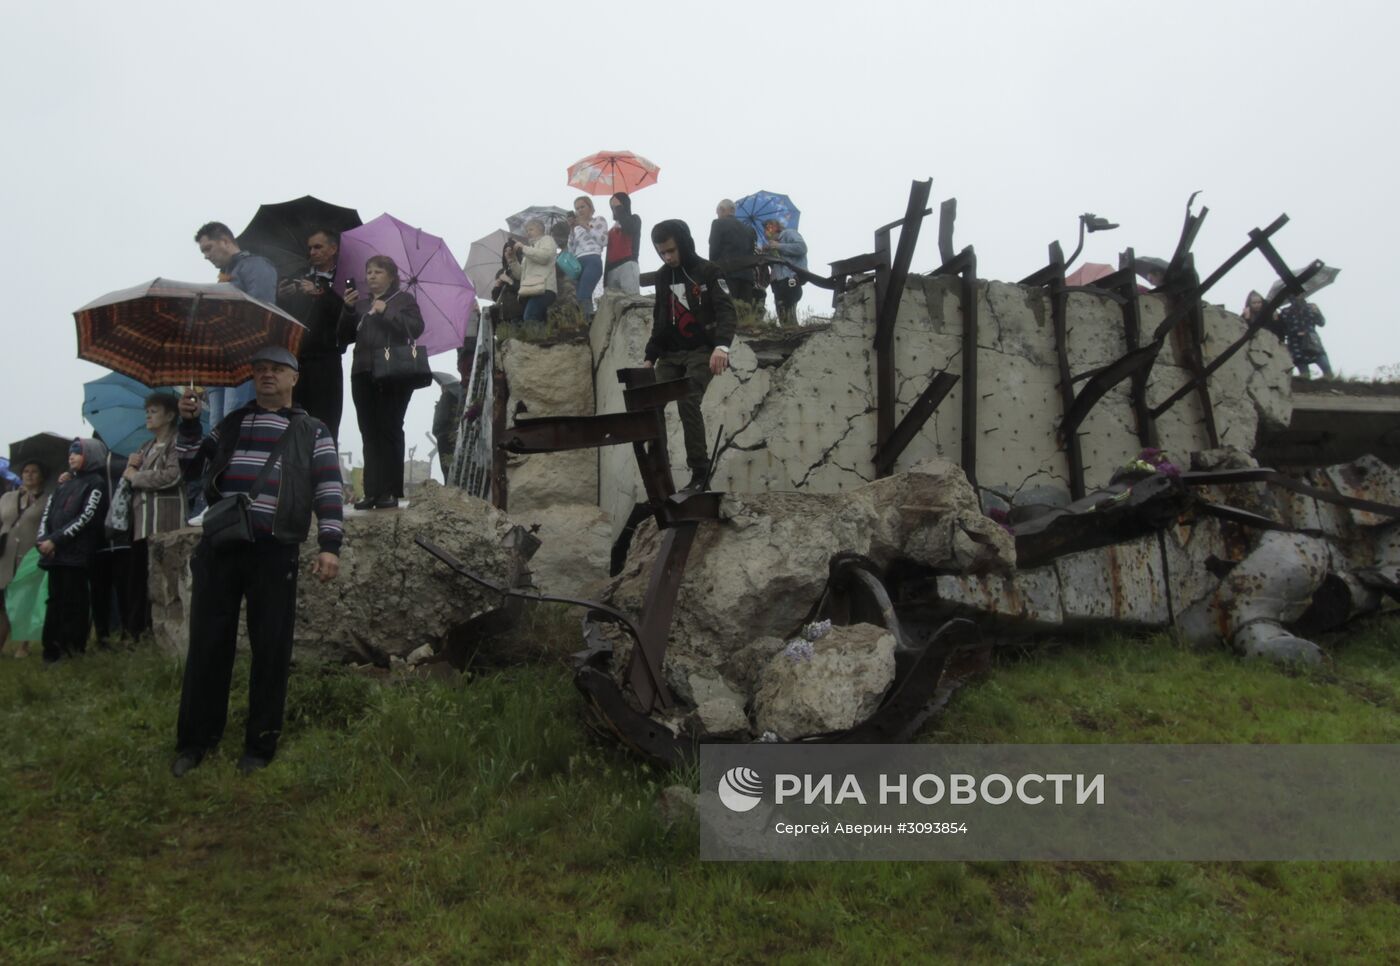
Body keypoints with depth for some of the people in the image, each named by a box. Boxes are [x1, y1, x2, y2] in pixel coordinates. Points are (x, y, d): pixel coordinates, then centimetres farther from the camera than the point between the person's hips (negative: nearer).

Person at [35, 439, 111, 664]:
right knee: (55, 601, 4)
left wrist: (55, 540, -13)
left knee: (73, 602, -6)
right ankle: (52, 650, 6)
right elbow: (47, 512, 13)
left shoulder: (96, 483, 0)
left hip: (77, 553, -6)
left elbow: (85, 518, -9)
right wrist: (43, 539, -4)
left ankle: (72, 650, -3)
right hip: (55, 553, 6)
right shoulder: (65, 484, 20)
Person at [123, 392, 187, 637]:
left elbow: (172, 476, -15)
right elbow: (130, 481, 26)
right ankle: (137, 631, 9)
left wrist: (135, 475, -3)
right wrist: (131, 466, 4)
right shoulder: (146, 448, 25)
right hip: (141, 521, 8)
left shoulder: (177, 442, 1)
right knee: (137, 578, 5)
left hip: (166, 521, -8)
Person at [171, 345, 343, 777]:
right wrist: (188, 422, 3)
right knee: (207, 644, 5)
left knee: (270, 650, 1)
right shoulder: (231, 424, 19)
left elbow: (328, 490, -1)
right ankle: (194, 741, 17)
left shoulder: (312, 431, 7)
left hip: (274, 551, -3)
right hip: (218, 547, 3)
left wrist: (329, 545, -12)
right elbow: (192, 464, 19)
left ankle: (260, 746, 12)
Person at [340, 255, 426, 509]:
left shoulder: (403, 299, 10)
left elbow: (416, 328, -7)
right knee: (369, 433, 1)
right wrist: (348, 310, 0)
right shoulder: (360, 303, 22)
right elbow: (346, 337, 13)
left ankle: (390, 492, -7)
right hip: (363, 375, 5)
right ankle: (372, 492, 2)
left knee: (389, 430, -7)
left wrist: (387, 312, -11)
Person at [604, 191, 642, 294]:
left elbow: (628, 227, -10)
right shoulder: (611, 230, 29)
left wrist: (618, 207, 4)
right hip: (612, 269, 6)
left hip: (628, 265, -6)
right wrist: (605, 278, 14)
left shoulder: (634, 220, 16)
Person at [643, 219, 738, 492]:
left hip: (701, 351, -6)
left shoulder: (708, 271, -5)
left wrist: (721, 345, -33)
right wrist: (650, 356, 13)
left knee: (688, 403, -23)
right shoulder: (662, 276, 13)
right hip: (671, 354, 6)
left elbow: (726, 311, -16)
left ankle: (700, 471, -17)